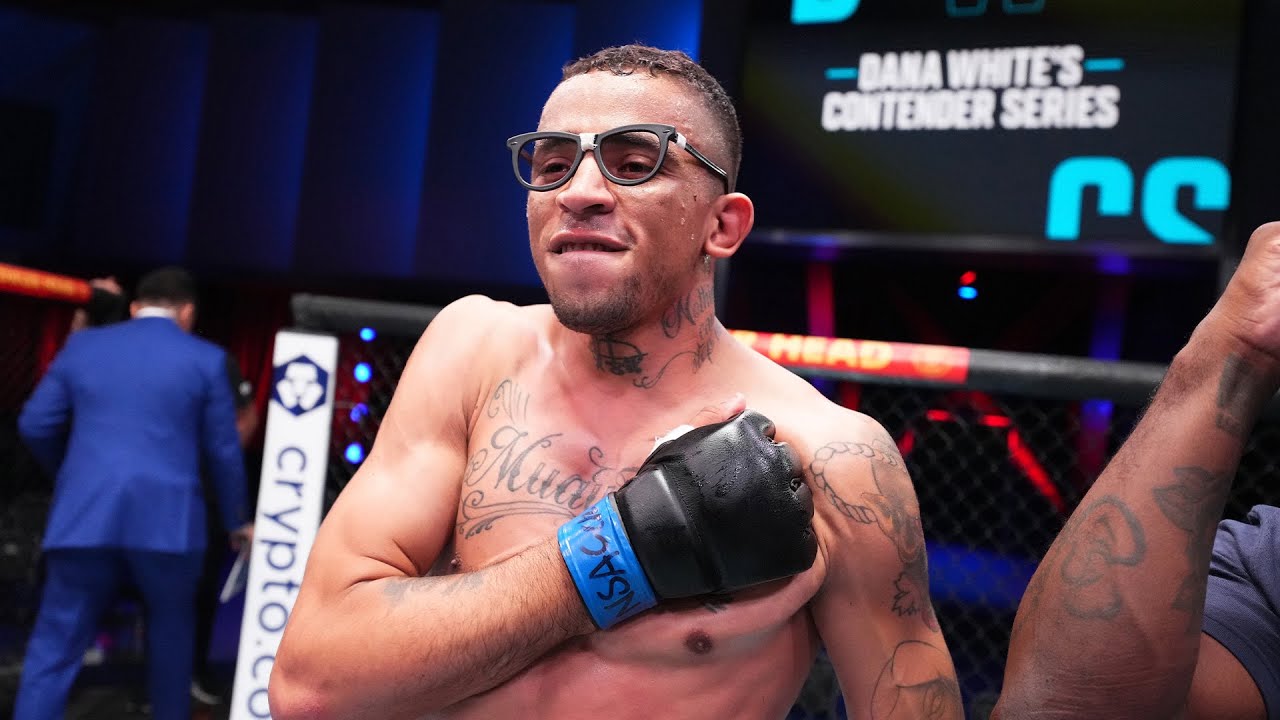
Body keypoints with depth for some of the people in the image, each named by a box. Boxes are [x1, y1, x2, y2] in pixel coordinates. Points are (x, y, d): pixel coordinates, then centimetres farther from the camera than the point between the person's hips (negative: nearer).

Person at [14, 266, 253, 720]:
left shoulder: (82, 345, 10)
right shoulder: (205, 359, 3)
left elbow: (34, 425, 13)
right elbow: (223, 450, 6)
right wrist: (235, 521, 19)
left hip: (85, 516, 1)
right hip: (167, 518, -1)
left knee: (55, 646, 7)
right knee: (170, 630, 20)